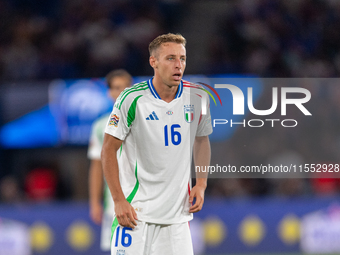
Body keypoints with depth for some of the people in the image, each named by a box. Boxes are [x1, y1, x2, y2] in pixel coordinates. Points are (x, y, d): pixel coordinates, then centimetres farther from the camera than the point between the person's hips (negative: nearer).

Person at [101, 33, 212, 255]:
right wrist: (119, 201, -10)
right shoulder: (132, 99, -11)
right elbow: (109, 150, -5)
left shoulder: (197, 97, 1)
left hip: (178, 211, 4)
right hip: (135, 209, -4)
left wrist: (201, 184, 8)